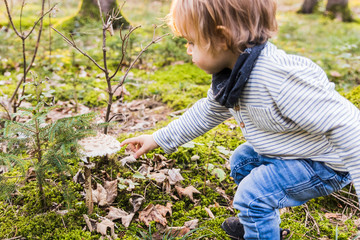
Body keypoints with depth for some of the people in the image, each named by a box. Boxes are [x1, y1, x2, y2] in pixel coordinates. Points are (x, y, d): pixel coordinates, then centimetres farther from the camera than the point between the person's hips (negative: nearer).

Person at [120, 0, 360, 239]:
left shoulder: (281, 80, -38)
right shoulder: (230, 76, -6)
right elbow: (207, 112, 10)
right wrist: (158, 139, 12)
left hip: (325, 162, -9)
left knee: (253, 195, -18)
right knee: (241, 162, 21)